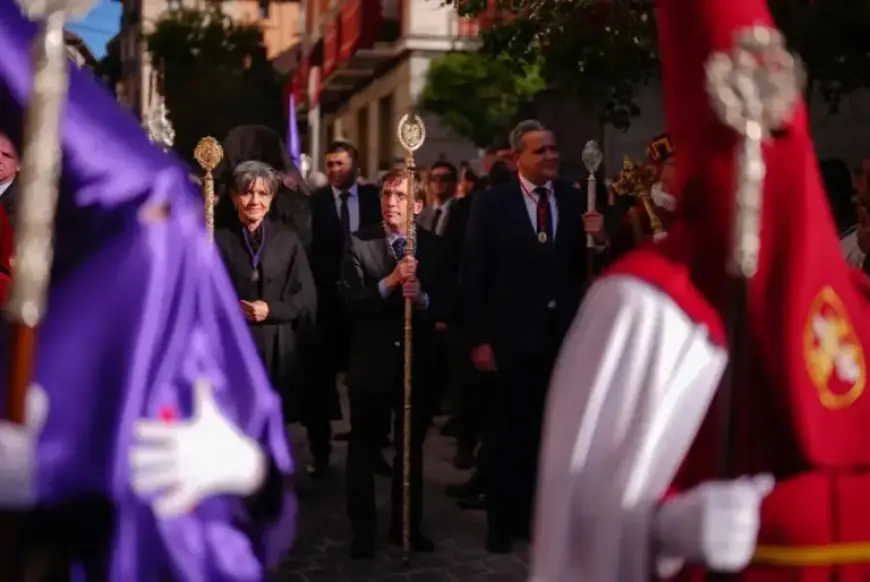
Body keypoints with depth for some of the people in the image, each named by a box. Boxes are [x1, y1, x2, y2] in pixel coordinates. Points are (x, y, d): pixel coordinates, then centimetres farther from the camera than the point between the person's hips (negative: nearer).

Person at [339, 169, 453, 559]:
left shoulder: (434, 247, 0)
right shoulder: (359, 243, -6)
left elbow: (446, 306, -4)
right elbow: (351, 302, -15)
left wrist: (422, 297, -24)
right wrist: (390, 282, -28)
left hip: (417, 362, 2)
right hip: (372, 361, -2)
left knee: (411, 448, 14)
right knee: (364, 449, 8)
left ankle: (407, 525, 28)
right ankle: (363, 530, 20)